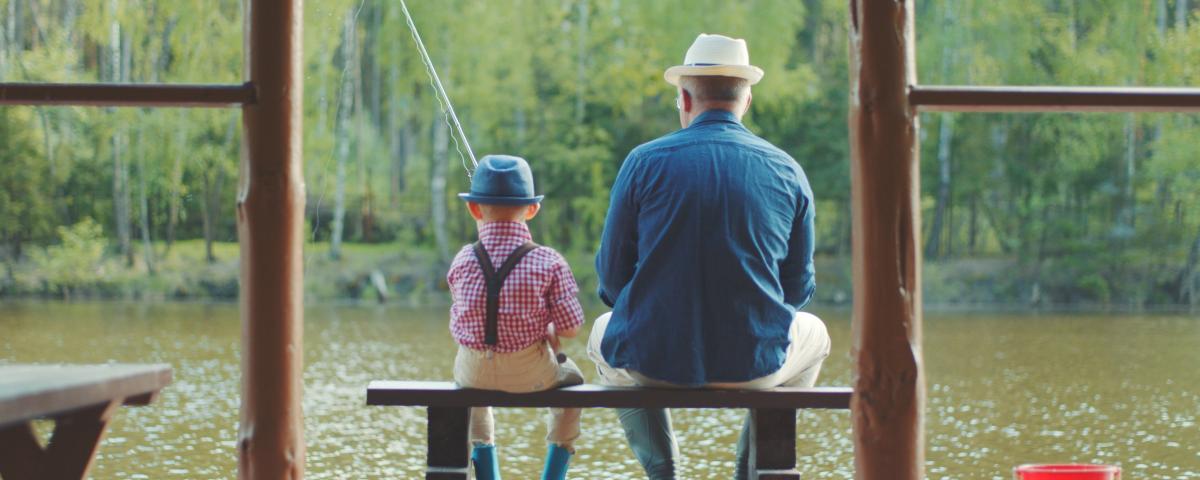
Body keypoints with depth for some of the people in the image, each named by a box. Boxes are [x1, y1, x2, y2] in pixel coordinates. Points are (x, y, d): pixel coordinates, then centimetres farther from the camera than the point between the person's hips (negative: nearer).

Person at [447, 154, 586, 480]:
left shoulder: (463, 262, -7)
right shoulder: (548, 263, -12)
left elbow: (458, 325, 3)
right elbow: (570, 328, -10)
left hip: (475, 372, 2)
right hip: (531, 375, -2)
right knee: (570, 379, 32)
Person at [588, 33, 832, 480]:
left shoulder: (644, 162, -5)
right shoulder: (788, 173, 0)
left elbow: (612, 273, 0)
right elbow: (798, 286, 7)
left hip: (652, 358, -1)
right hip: (754, 362, 1)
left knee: (603, 335, 36)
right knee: (813, 333, 35)